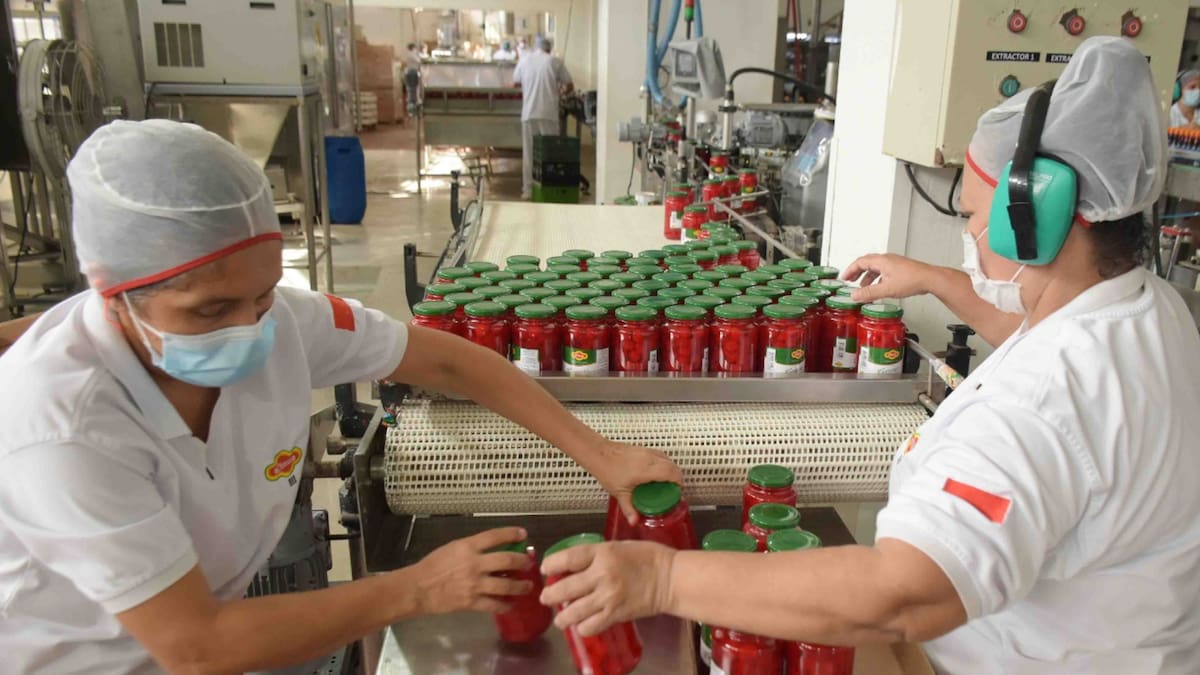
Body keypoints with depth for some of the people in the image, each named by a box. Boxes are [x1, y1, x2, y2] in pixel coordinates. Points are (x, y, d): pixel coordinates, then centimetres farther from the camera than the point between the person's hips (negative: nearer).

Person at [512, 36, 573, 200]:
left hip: (528, 113, 2)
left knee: (529, 152, 6)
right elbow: (570, 86, 8)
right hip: (549, 113, -2)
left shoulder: (524, 59, 8)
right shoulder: (554, 62, 2)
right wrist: (559, 92, 27)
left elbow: (515, 83, 20)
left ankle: (528, 189, 4)